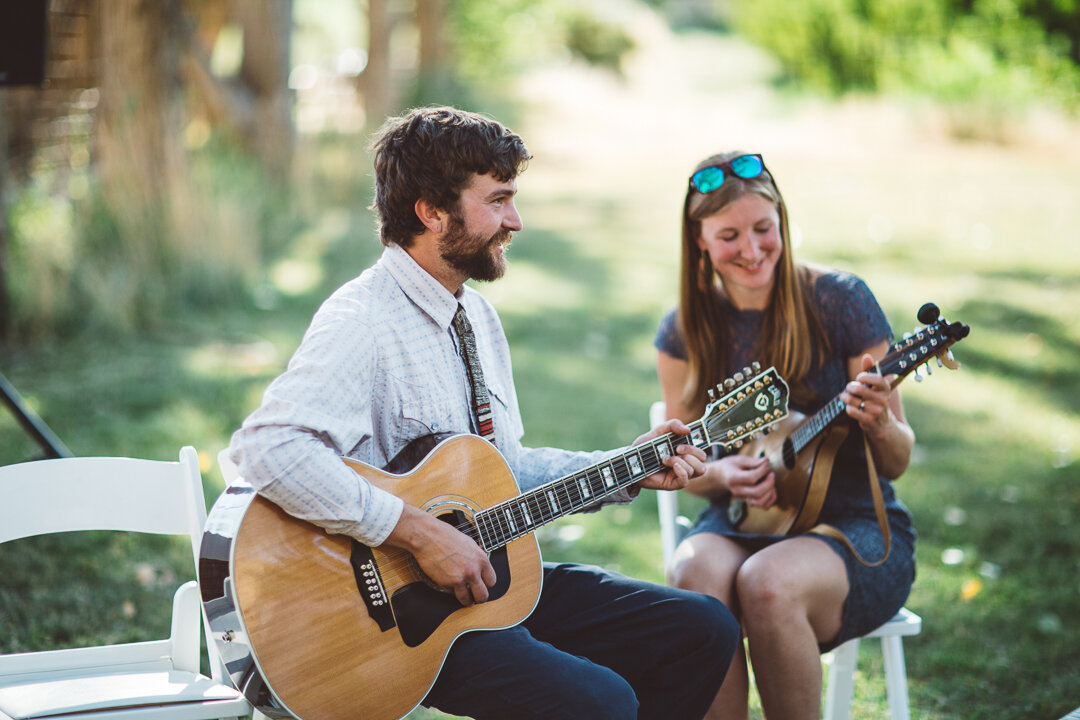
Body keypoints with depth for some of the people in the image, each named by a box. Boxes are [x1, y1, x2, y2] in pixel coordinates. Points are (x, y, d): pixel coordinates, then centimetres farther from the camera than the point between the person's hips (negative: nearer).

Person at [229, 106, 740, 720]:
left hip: (493, 575, 9)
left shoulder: (476, 314, 14)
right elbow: (268, 447, -34)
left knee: (705, 629, 3)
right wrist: (419, 533, -31)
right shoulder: (363, 323, -18)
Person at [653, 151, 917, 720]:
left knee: (767, 583, -35)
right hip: (739, 523, 2)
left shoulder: (840, 300, -6)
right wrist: (721, 474, -13)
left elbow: (897, 462, -3)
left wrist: (877, 423, -26)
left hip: (856, 524, -2)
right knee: (695, 574, -33)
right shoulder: (685, 330, 2)